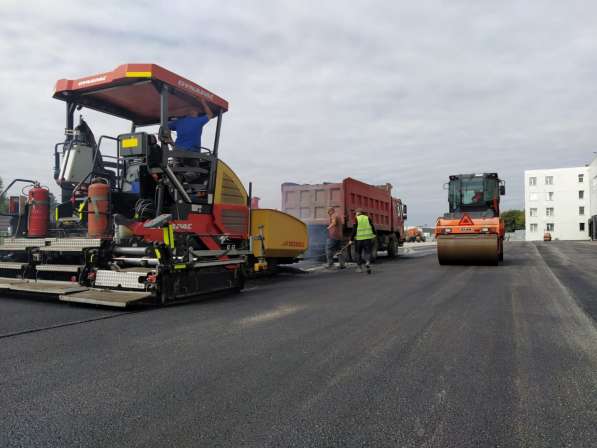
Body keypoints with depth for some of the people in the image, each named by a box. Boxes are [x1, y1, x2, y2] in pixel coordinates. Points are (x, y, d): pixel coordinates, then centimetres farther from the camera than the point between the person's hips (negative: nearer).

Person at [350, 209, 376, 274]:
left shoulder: (356, 219, -2)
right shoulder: (368, 218, 6)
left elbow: (354, 230, -6)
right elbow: (372, 227, 4)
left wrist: (351, 239, -2)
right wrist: (374, 235, 15)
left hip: (359, 239, -1)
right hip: (368, 238, 1)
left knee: (358, 253, 14)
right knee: (367, 252, 6)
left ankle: (359, 267, 17)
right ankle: (368, 262, -21)